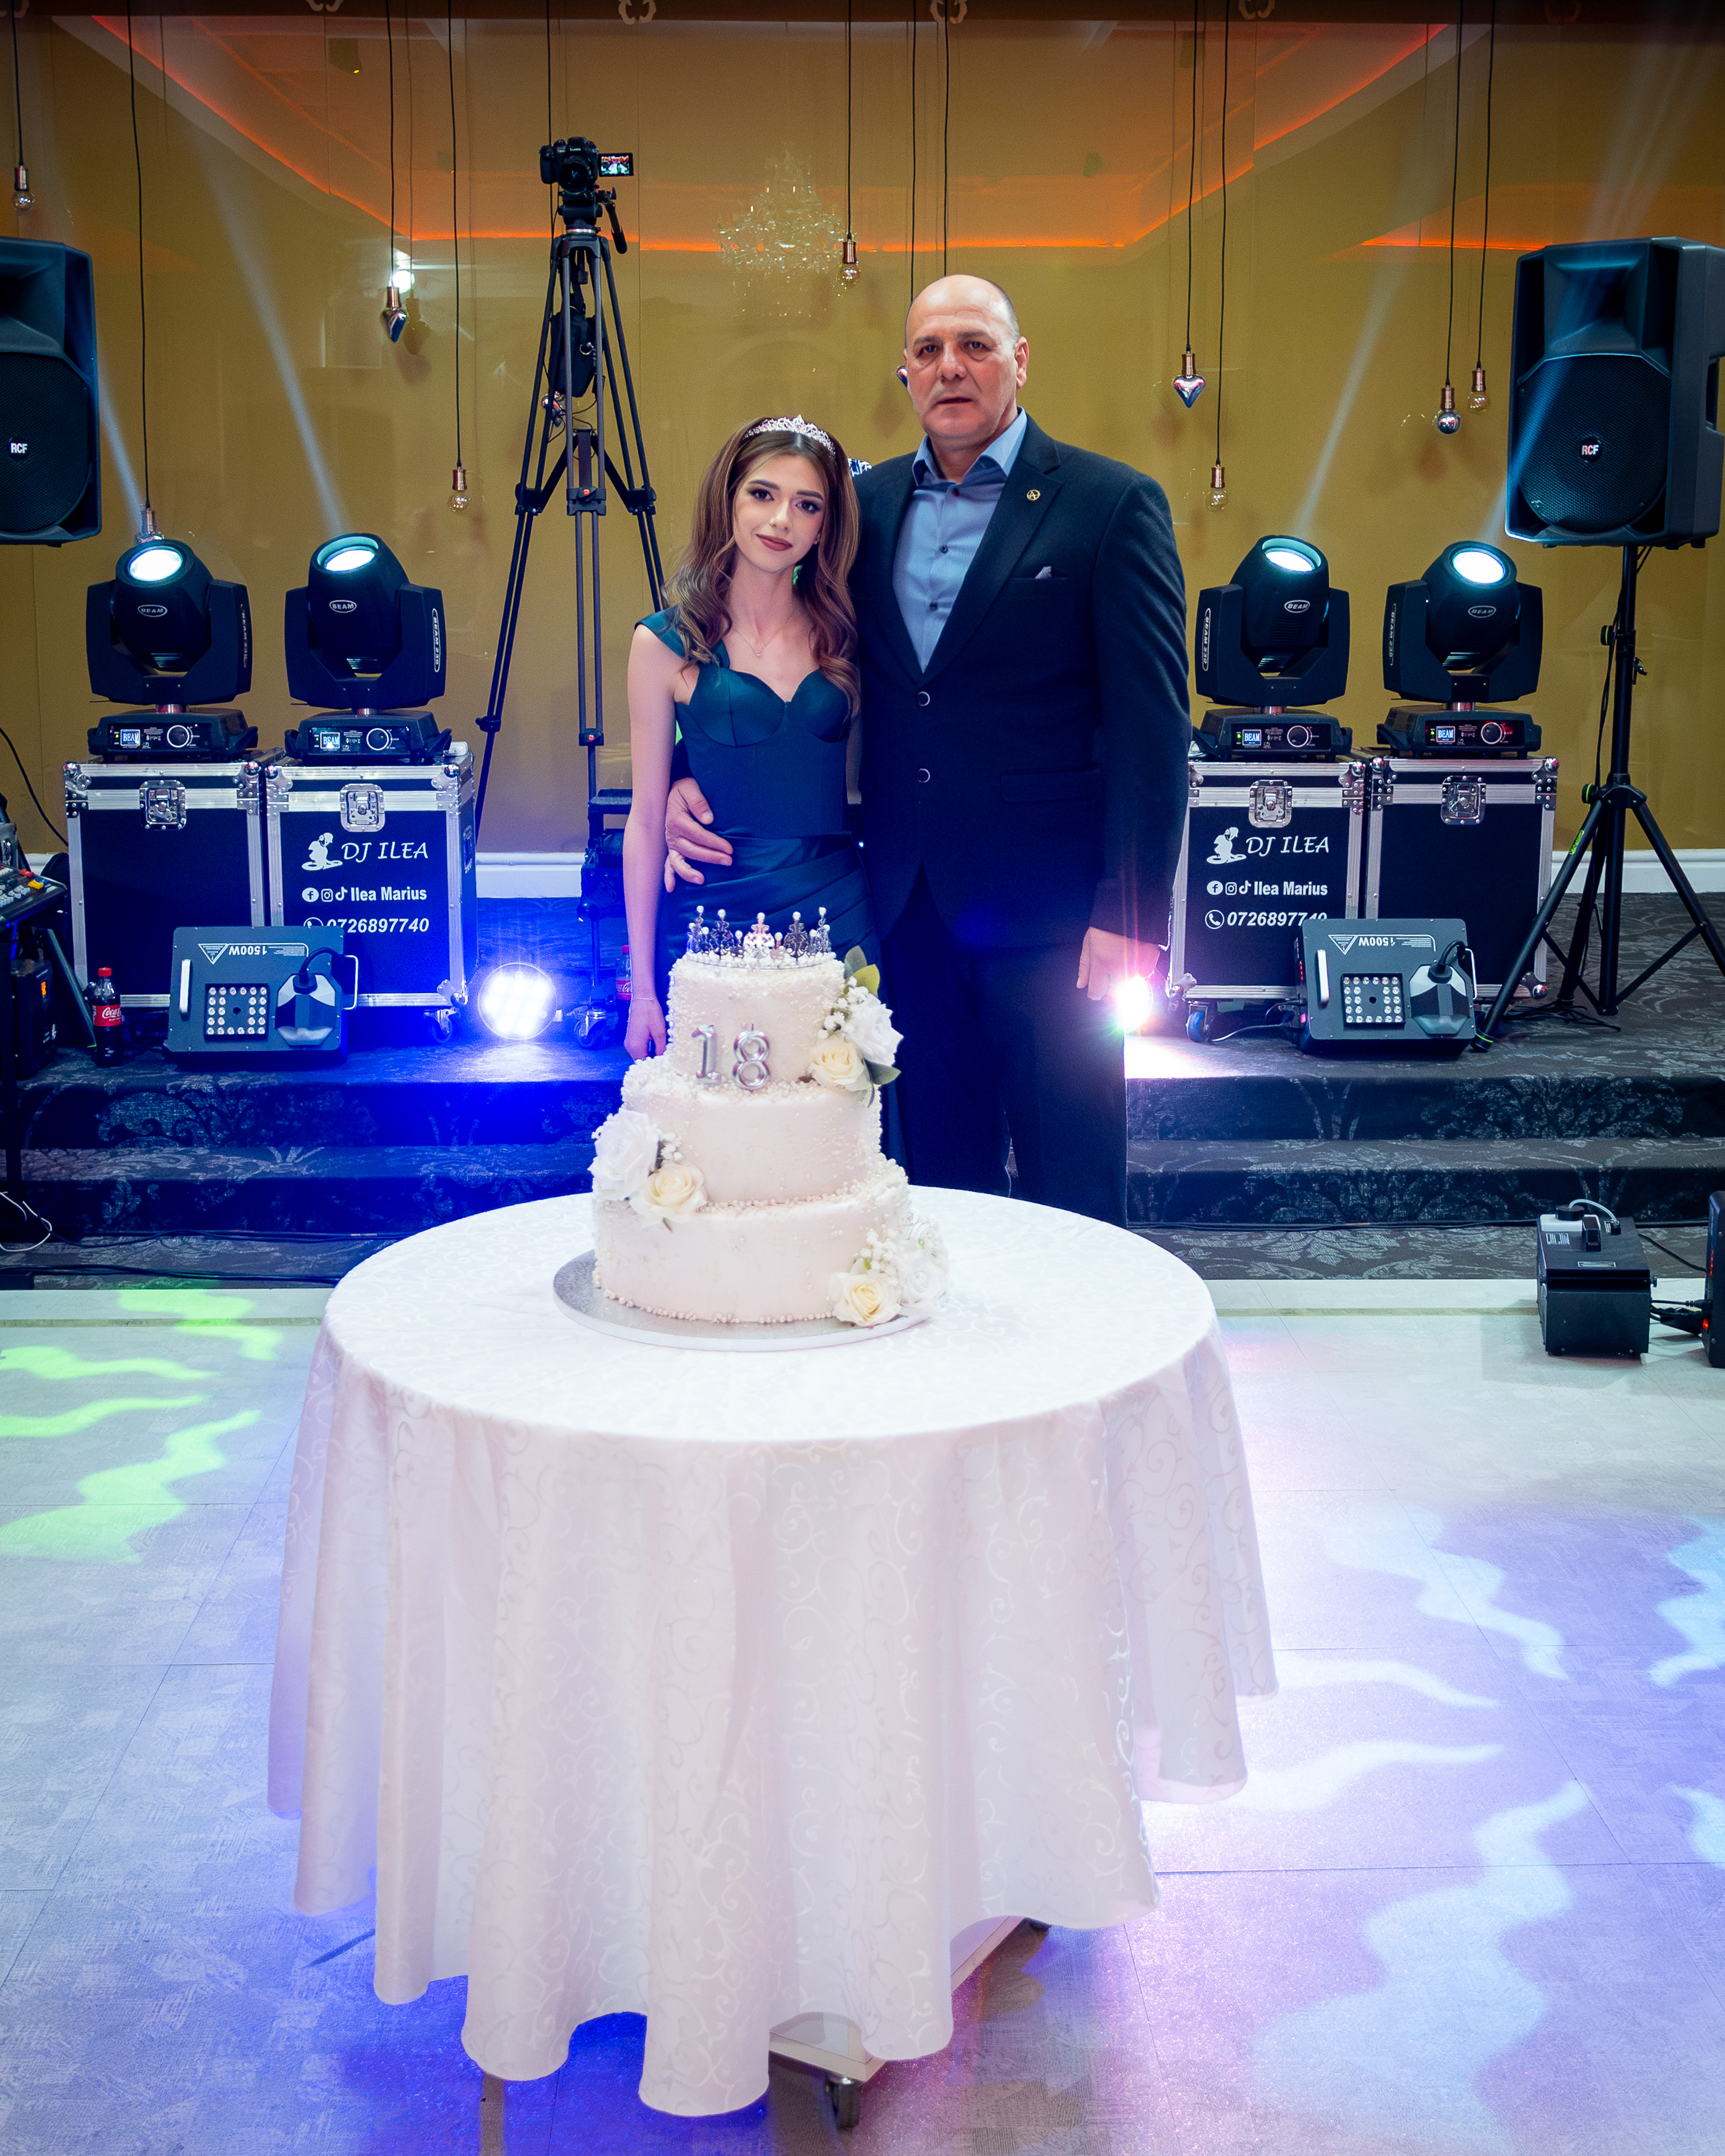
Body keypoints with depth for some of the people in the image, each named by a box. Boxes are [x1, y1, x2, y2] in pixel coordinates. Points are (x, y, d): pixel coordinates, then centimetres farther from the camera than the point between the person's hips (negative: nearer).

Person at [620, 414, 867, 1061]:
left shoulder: (841, 631, 7)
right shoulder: (667, 643, -2)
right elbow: (646, 821, -1)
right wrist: (643, 986, -2)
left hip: (838, 912, 3)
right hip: (716, 915, -3)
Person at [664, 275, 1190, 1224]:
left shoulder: (1113, 504, -5)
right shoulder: (868, 503, 10)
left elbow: (1152, 726, -9)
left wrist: (1130, 915, -14)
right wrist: (694, 773, 2)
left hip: (1047, 909, -4)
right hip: (908, 900, 5)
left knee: (1070, 1197, 3)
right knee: (939, 1183, 13)